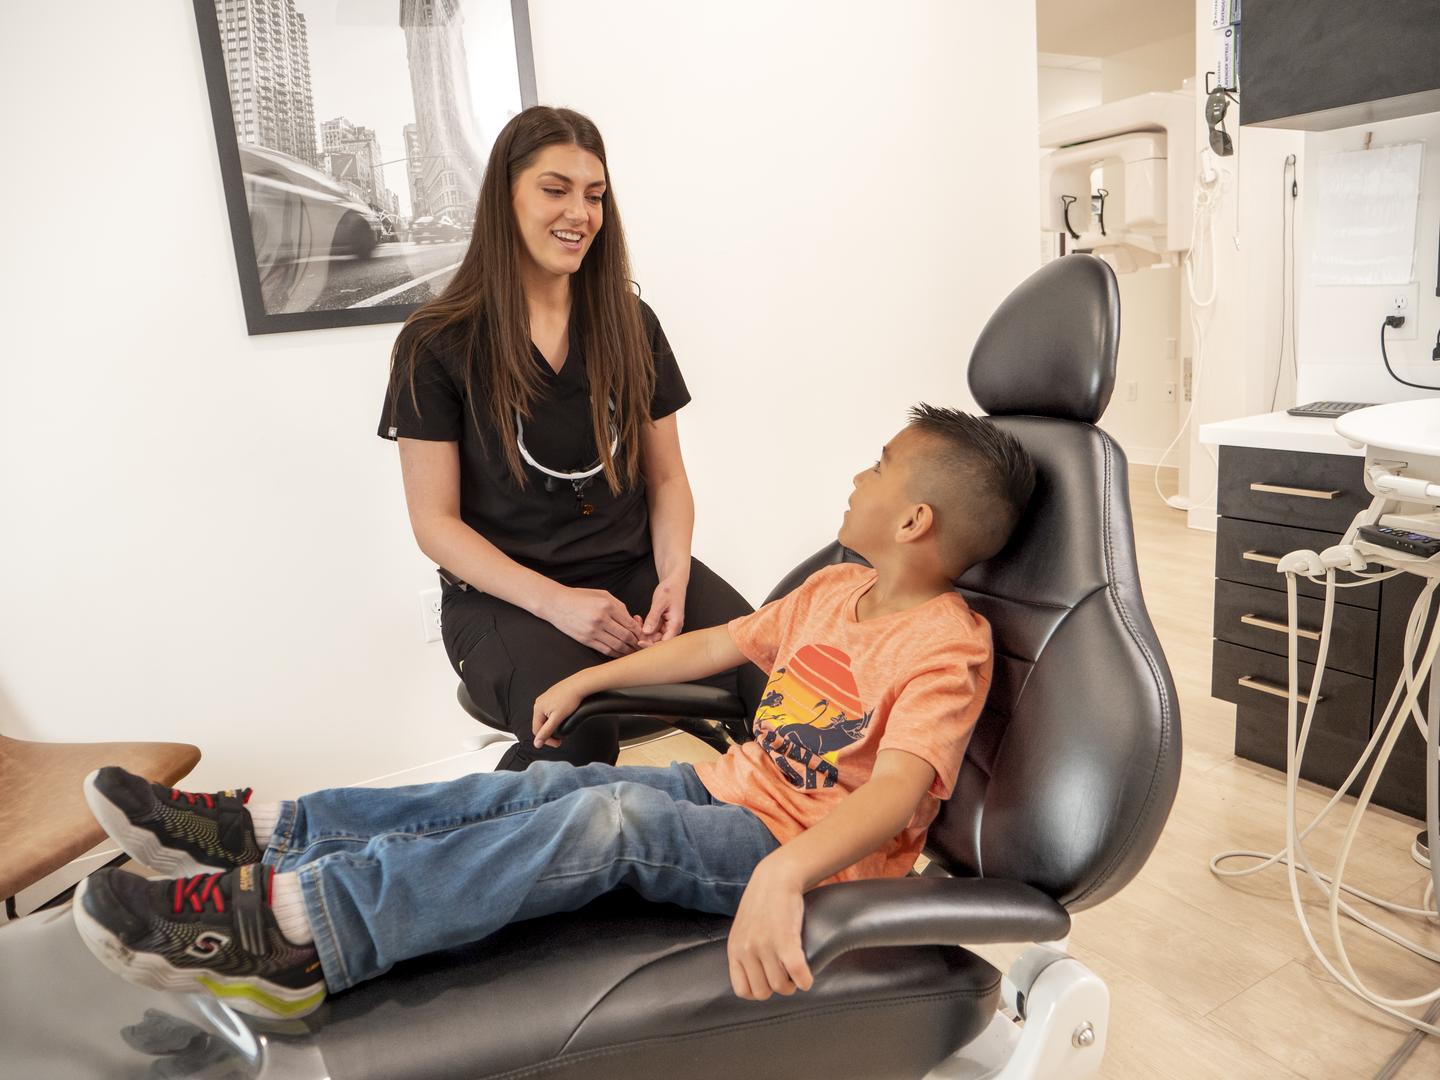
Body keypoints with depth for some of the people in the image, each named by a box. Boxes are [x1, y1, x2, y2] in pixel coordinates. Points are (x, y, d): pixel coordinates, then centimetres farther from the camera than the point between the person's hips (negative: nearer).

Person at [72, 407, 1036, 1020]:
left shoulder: (947, 644, -15)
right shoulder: (836, 588, 12)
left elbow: (897, 790, -30)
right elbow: (723, 643, 20)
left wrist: (783, 873, -47)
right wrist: (587, 680, 23)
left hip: (809, 860, -8)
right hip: (726, 795, 8)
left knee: (618, 813, -32)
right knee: (537, 787, -8)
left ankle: (302, 926, -34)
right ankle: (271, 834, -5)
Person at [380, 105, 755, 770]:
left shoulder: (630, 324, 9)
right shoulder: (436, 346, -2)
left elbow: (666, 477, 10)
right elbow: (436, 523, -4)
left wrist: (674, 579, -10)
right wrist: (554, 601, -17)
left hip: (635, 569, 3)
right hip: (503, 596, -3)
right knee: (577, 735, -32)